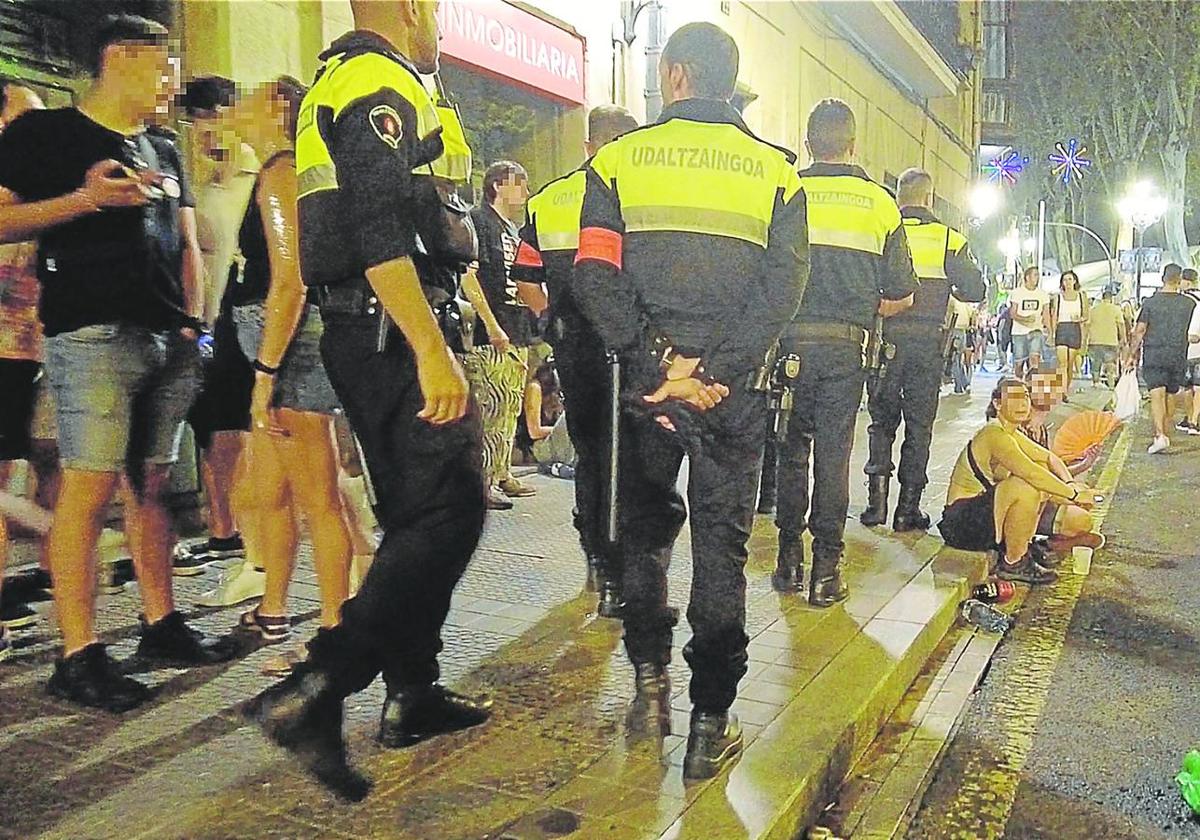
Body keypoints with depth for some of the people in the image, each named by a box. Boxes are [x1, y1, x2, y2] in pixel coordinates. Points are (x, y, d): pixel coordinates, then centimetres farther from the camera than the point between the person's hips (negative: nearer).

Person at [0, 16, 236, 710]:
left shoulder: (164, 154, 22)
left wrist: (193, 321, 11)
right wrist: (84, 198, -15)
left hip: (171, 341, 6)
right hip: (95, 335, -6)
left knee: (152, 483, 9)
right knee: (90, 486, -10)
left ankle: (161, 624, 18)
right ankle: (79, 657, -6)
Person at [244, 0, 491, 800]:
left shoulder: (338, 83, 24)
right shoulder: (383, 85, -9)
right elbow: (381, 235, -23)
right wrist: (432, 351, -28)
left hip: (363, 336, 11)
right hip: (397, 334, -11)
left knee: (418, 515, 14)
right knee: (450, 510, -11)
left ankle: (415, 691, 21)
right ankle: (314, 690, -15)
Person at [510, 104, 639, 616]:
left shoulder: (545, 200, 11)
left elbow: (527, 278, 12)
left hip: (572, 343, 5)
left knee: (587, 449, 18)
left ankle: (595, 557, 30)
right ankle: (614, 579, -2)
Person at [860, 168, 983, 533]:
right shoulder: (949, 239, -1)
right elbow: (975, 291, -1)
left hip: (885, 340, 1)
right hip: (926, 344, 0)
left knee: (881, 421, 12)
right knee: (919, 426, 8)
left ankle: (877, 500, 4)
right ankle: (908, 509, 9)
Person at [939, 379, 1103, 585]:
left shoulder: (1012, 434, 13)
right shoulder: (994, 435, -19)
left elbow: (1049, 457, 19)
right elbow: (1030, 474, -29)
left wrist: (1071, 483, 0)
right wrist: (1074, 495, -21)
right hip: (962, 521, -10)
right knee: (1027, 488, -30)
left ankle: (1019, 546, 9)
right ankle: (1013, 564, -14)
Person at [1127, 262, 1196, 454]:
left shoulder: (1150, 302, -4)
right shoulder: (1189, 303, 1)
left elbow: (1139, 331, -4)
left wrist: (1132, 355, 1)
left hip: (1154, 354, -2)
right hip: (1178, 355, 2)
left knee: (1157, 395, -9)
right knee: (1170, 396, 12)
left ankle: (1160, 435, -23)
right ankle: (1166, 435, 20)